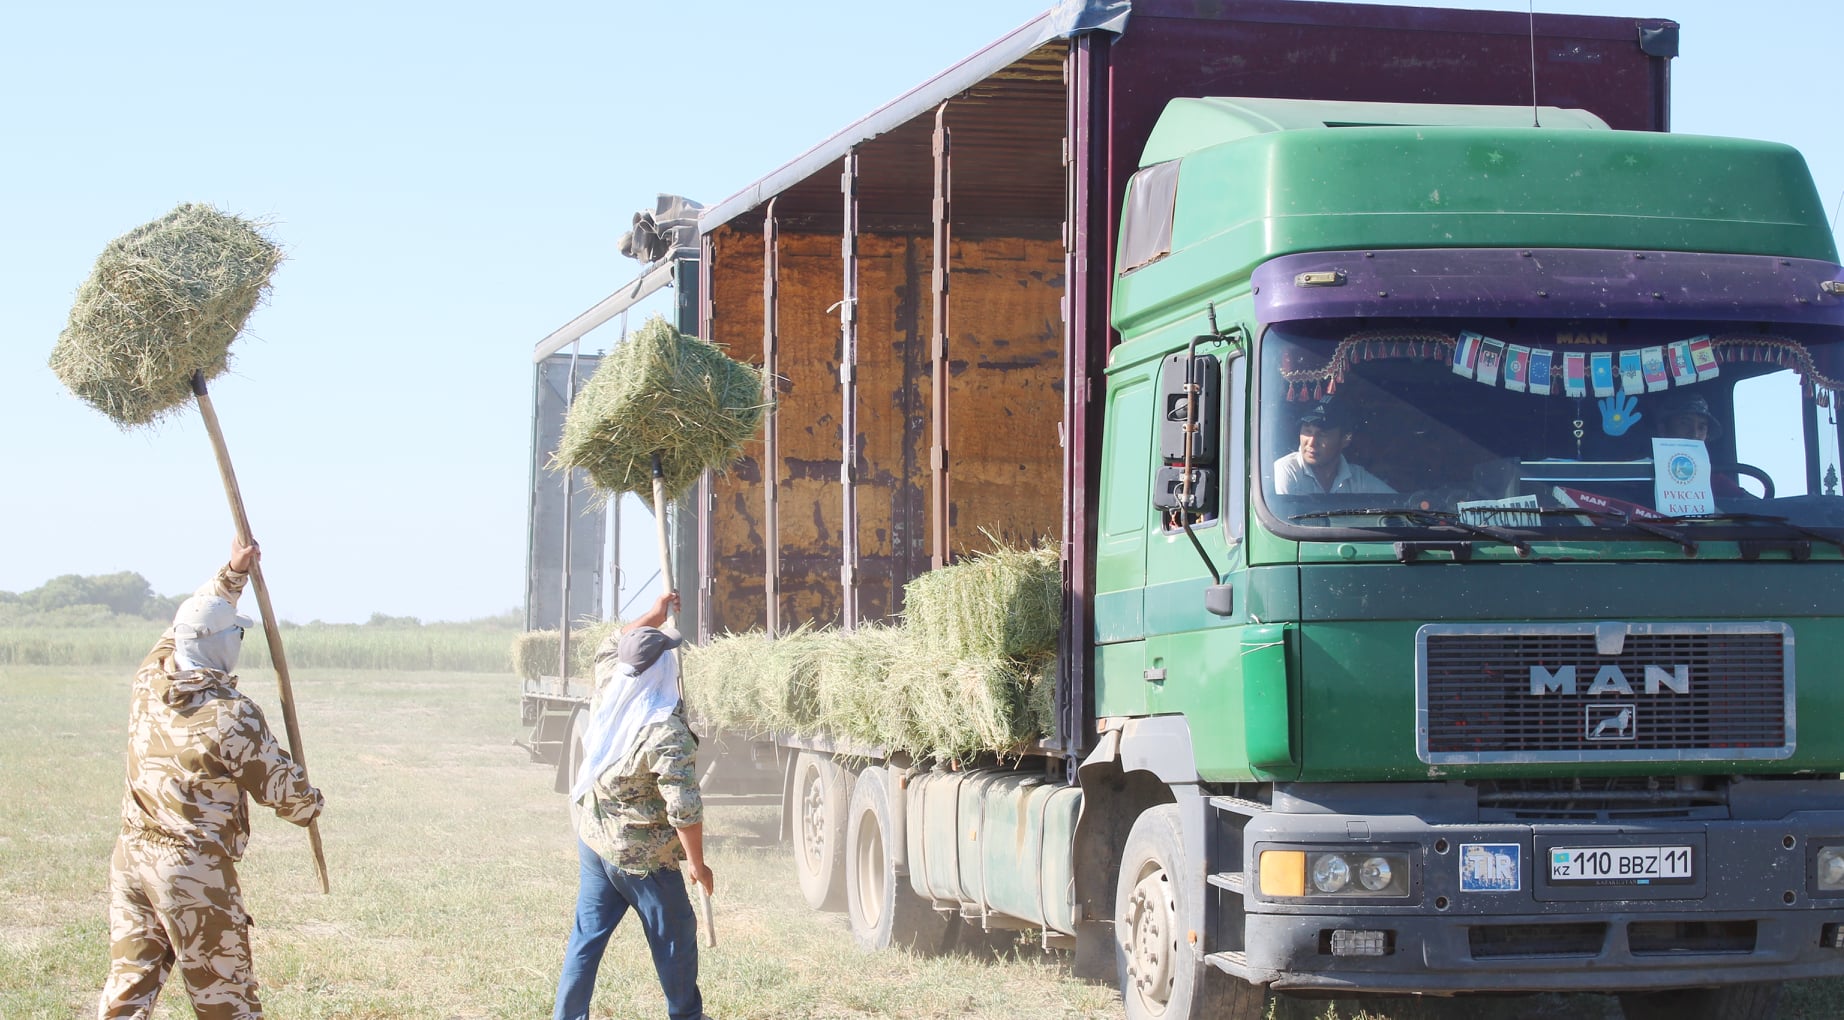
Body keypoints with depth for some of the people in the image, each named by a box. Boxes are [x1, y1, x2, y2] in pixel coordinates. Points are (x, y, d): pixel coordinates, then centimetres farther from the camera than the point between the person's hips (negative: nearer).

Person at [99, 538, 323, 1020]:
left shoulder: (149, 680, 4)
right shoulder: (231, 715, -15)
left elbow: (188, 626, 24)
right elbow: (280, 786, -5)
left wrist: (233, 573, 27)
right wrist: (312, 804, 17)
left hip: (131, 855, 6)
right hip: (194, 870, -6)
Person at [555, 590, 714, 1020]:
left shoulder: (606, 695, -6)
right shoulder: (666, 733, -26)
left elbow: (611, 648, 18)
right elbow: (685, 809, -25)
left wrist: (655, 615, 24)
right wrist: (696, 864, -13)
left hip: (592, 840, 7)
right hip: (641, 856, -7)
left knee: (587, 935, 13)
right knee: (675, 938, 13)